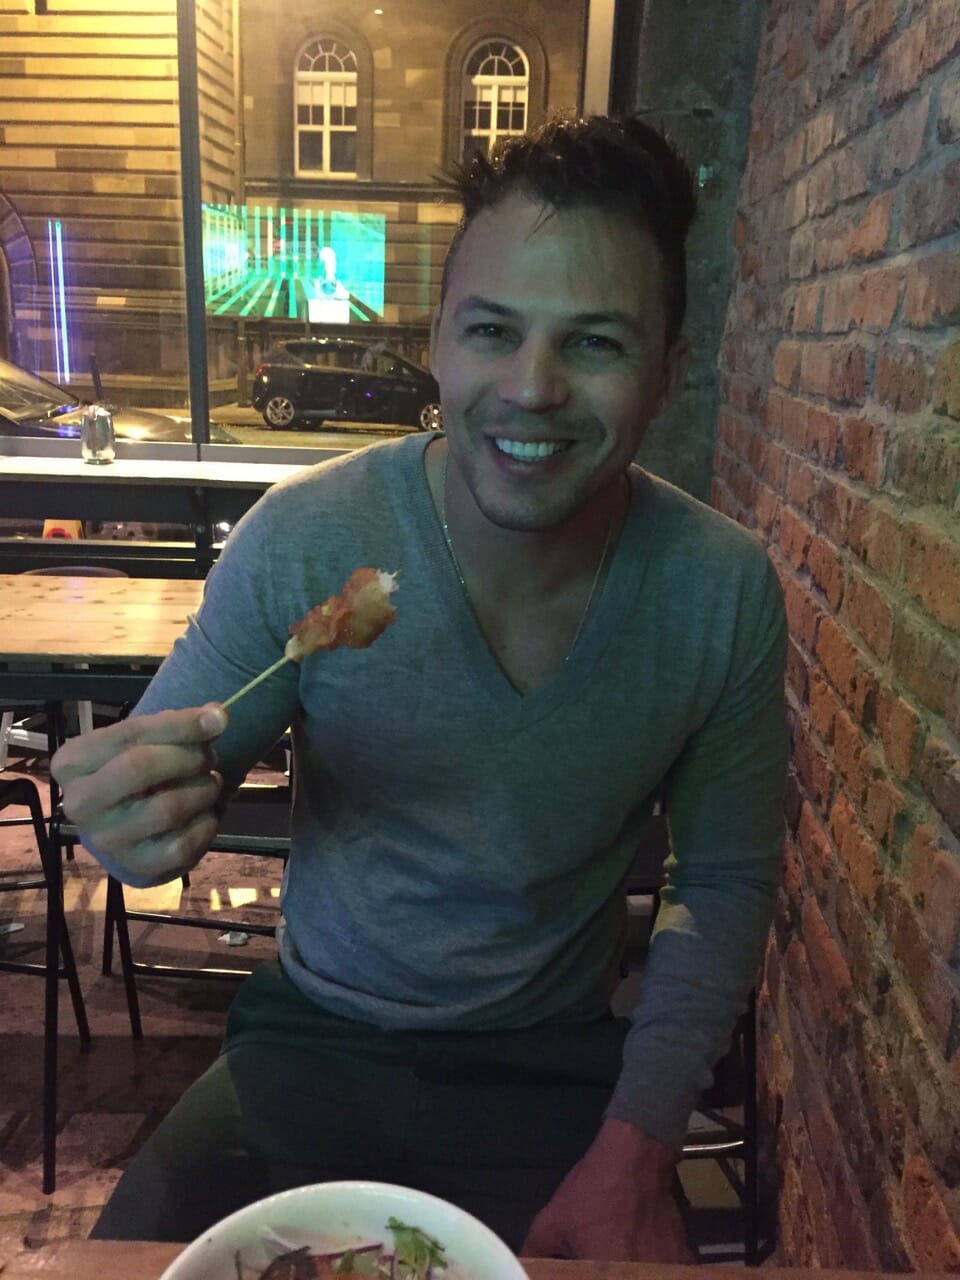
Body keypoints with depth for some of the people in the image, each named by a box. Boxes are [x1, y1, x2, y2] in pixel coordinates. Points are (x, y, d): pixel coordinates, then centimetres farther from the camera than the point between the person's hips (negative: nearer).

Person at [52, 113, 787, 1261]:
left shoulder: (726, 593, -14)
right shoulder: (302, 539, -19)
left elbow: (726, 878, -3)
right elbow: (166, 775, -6)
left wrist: (634, 1151, -10)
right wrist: (145, 811, -30)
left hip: (557, 1066, 1)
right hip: (314, 1040, 0)